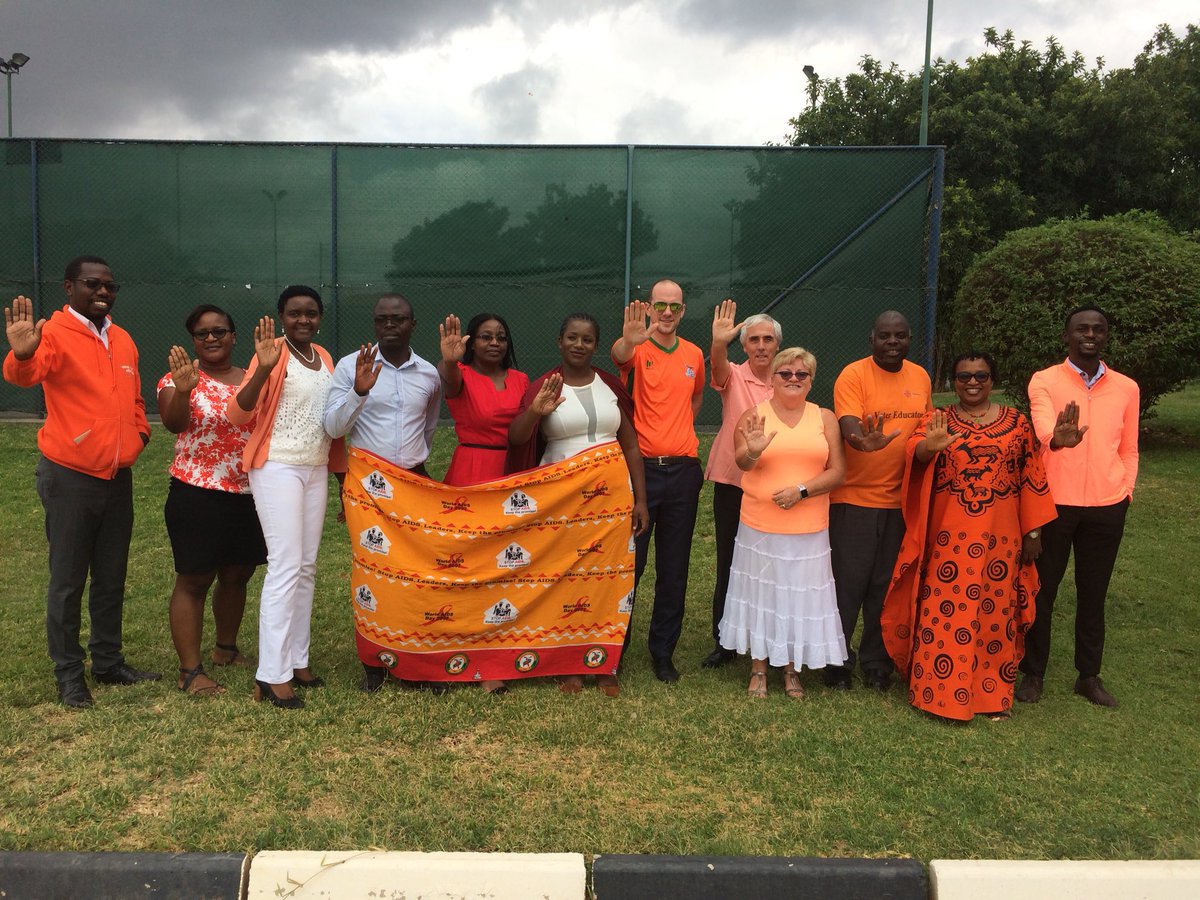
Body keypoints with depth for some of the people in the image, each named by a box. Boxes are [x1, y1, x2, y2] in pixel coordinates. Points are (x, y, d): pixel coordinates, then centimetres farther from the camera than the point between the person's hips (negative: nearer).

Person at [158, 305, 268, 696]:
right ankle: (190, 671, 6)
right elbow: (172, 423, -22)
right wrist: (182, 390, -40)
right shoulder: (180, 378, -4)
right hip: (197, 495, -5)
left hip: (249, 494, 5)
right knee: (194, 580, -1)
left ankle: (226, 649, 34)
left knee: (237, 576, 15)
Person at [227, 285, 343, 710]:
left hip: (316, 470, 7)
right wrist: (263, 368, -32)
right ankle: (271, 675, -6)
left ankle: (297, 660, 20)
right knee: (285, 566, -11)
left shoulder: (324, 357, 12)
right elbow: (237, 413, -20)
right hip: (278, 468, -7)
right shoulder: (272, 354, -9)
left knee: (307, 568, 10)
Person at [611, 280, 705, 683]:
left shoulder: (694, 355, 9)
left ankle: (663, 651, 23)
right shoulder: (636, 348, -5)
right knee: (629, 563, 4)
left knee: (674, 569, 10)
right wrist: (629, 342, -53)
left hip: (683, 471, 4)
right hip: (640, 467, -4)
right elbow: (619, 355, -30)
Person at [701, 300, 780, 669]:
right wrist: (719, 343, -49)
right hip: (732, 484, -1)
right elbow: (718, 368, -26)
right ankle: (724, 642, 20)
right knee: (728, 563, 6)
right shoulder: (733, 376, -2)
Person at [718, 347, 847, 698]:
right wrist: (753, 451, -37)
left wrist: (801, 491, -15)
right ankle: (758, 669, 23)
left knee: (800, 597, 7)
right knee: (760, 595, 8)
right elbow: (741, 461, -14)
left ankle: (792, 669, 24)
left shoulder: (825, 418, 5)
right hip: (760, 528, -1)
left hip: (808, 529, 1)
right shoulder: (754, 415, 1)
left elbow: (837, 471, 1)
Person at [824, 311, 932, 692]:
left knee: (887, 585, 13)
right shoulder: (853, 375, -10)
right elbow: (849, 427, -23)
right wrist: (866, 441, -44)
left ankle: (876, 661, 27)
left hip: (902, 499, 5)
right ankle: (836, 661, 20)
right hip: (855, 497, -5)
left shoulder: (920, 377, 8)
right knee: (849, 582, 3)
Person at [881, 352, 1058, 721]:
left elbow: (1032, 479, 8)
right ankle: (938, 691, 14)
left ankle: (993, 694, 24)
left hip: (999, 539, 1)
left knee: (996, 614, 9)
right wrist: (929, 446, -42)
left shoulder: (1016, 422, 6)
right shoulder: (938, 421, 3)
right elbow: (915, 448, -19)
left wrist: (1032, 531, 5)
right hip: (949, 538, -1)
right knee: (943, 614, 1)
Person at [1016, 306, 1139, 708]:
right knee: (1042, 589, 6)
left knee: (1093, 592, 11)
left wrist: (1125, 493, 4)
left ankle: (1089, 675, 24)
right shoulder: (1044, 381, -3)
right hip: (1053, 503, -3)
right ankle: (1034, 674, 18)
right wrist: (1057, 439, -45)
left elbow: (1128, 451, 15)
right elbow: (1043, 428, -23)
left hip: (1107, 507, 3)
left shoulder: (1126, 388, 7)